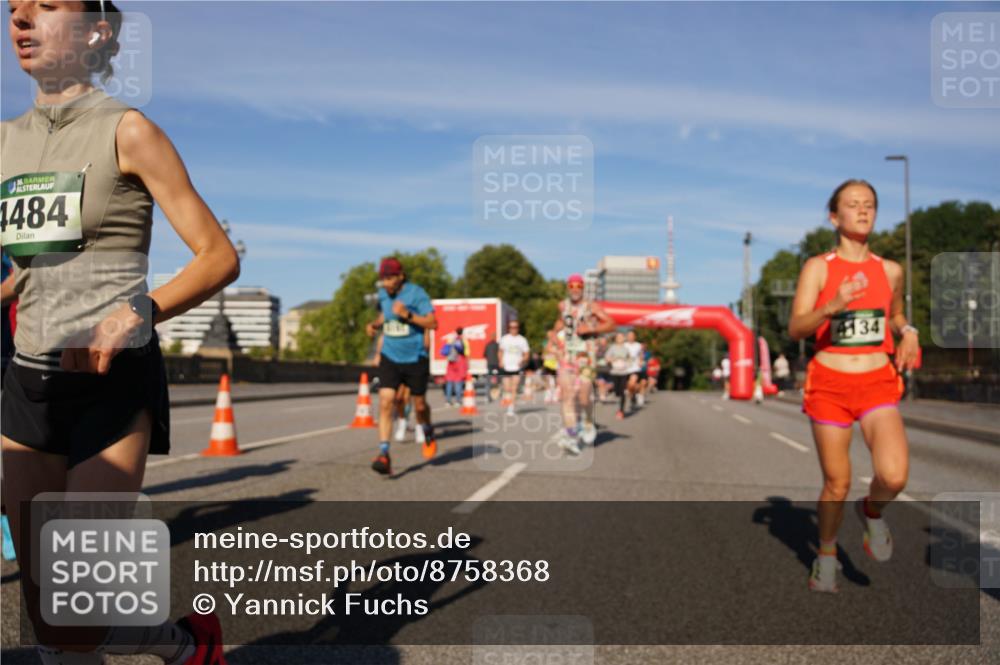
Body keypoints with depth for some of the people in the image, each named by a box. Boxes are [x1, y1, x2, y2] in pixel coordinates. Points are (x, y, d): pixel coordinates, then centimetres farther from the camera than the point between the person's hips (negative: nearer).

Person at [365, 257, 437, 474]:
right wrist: (374, 324, 3)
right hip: (390, 358, 3)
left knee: (419, 405, 11)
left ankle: (428, 434, 44)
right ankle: (384, 454, -15)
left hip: (415, 358, -3)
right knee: (385, 402, -13)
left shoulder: (416, 293, -12)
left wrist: (408, 315, -26)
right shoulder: (382, 293, 4)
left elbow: (433, 323, -14)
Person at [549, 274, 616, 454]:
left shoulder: (592, 307, 0)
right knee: (567, 396, -10)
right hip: (566, 356, 3)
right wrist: (554, 334, 14)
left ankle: (589, 425, 26)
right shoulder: (563, 306, 13)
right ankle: (572, 437, -13)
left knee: (584, 397, -5)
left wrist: (590, 329, -17)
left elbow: (611, 324, -6)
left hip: (585, 356, -3)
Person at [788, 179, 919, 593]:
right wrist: (833, 305, -30)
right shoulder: (818, 267, -3)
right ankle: (826, 557, 31)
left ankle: (872, 513, 15)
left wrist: (907, 334, 3)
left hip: (878, 384, 2)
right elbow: (796, 328, -12)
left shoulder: (890, 270, 7)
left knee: (894, 476, -20)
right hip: (829, 385, -2)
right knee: (837, 484, 5)